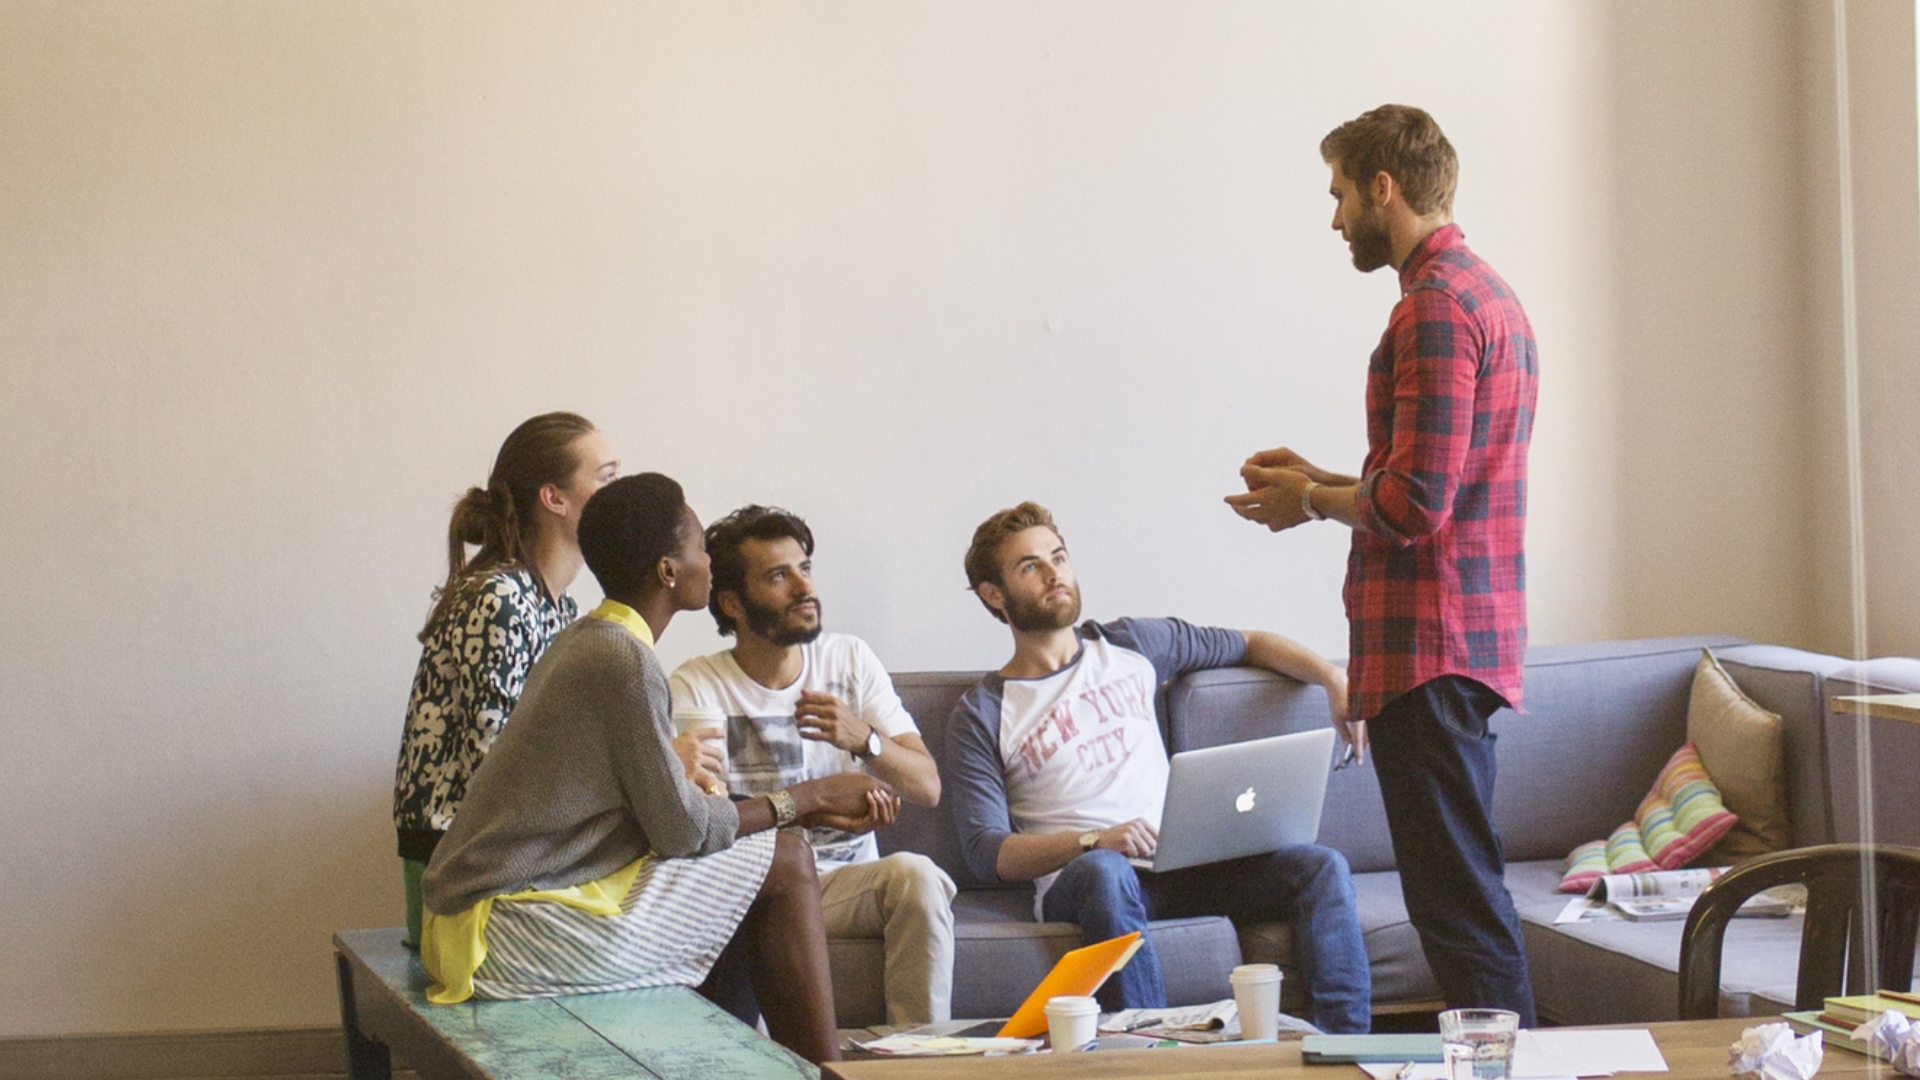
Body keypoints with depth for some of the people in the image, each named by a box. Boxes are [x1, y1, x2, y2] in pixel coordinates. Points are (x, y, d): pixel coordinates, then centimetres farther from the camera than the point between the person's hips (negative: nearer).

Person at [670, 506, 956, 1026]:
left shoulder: (850, 660, 10)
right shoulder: (696, 686, 0)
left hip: (845, 883, 3)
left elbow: (928, 787, 3)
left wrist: (863, 739, -17)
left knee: (916, 874, -29)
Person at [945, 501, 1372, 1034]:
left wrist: (1335, 680, 12)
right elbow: (986, 851, -3)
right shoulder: (981, 715, 7)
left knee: (1322, 866, -19)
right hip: (1076, 877, -4)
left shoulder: (1129, 646, 19)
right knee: (1106, 871, -41)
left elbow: (1247, 645, 30)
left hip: (1181, 865, 4)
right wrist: (1094, 841, -19)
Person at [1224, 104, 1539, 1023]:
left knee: (1459, 900, -9)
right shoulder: (1488, 293, 18)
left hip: (1428, 645, -11)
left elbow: (1413, 504, -21)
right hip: (1472, 638, 11)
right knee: (1467, 892, 14)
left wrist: (1315, 501, -4)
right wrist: (1321, 483, 18)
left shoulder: (1436, 304, -15)